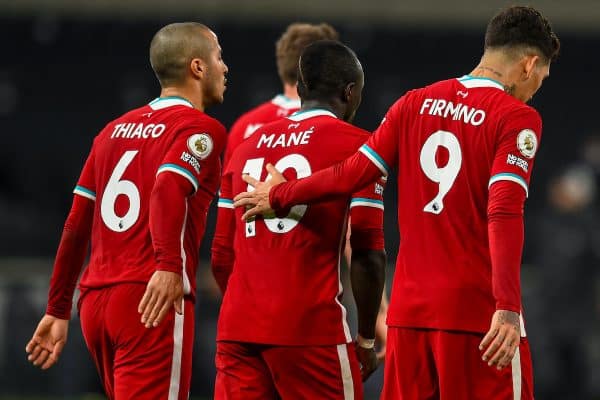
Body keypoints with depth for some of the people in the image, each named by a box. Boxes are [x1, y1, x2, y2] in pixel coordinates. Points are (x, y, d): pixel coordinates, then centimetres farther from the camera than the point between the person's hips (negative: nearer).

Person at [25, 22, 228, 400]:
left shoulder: (115, 130, 19)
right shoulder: (201, 129, -2)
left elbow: (77, 227, 19)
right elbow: (168, 189, -22)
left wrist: (58, 311, 23)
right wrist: (170, 265, -33)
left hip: (96, 299, 7)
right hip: (153, 307, -7)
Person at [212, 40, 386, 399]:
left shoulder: (248, 146, 17)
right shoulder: (355, 146, -1)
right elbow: (368, 254, -8)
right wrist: (367, 338, 1)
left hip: (237, 327, 6)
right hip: (310, 329, -5)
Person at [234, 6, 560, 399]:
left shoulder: (416, 103, 10)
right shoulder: (518, 118, -7)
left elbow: (351, 175, 8)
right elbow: (504, 213, -18)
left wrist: (278, 196, 23)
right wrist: (508, 307, -24)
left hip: (409, 307, 6)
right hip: (478, 310, -6)